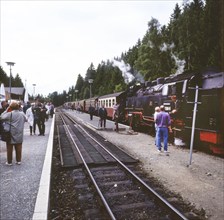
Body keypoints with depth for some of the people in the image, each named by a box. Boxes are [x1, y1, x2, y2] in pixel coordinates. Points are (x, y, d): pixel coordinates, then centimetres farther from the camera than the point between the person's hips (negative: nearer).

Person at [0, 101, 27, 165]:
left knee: (9, 149, 9)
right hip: (19, 135, 3)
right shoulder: (22, 114, -1)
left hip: (11, 134, -3)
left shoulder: (10, 114, -15)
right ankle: (18, 161, 19)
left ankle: (9, 162, 17)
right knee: (18, 148, 12)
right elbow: (25, 119, 14)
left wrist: (6, 110, -4)